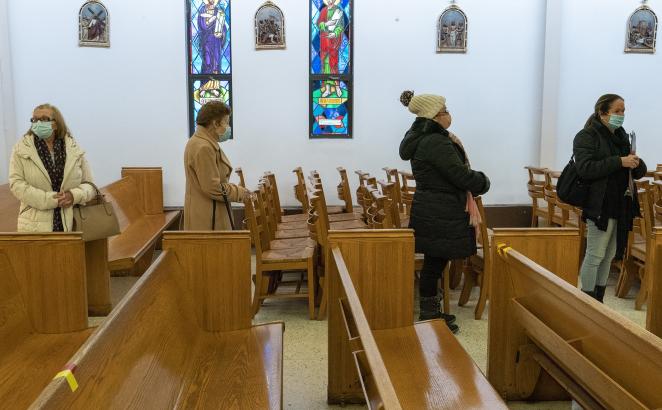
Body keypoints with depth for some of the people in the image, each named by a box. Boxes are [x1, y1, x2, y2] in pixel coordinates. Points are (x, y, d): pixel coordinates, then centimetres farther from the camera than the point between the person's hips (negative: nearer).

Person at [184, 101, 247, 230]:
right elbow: (213, 188, -21)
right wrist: (240, 193, -10)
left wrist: (236, 189, 9)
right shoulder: (204, 148, -20)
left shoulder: (205, 143, 13)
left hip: (210, 214, 10)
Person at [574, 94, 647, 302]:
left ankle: (599, 301, 21)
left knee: (609, 255, 12)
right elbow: (585, 169, -21)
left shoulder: (621, 136, 15)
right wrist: (619, 162, -23)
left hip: (621, 206, 7)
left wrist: (637, 164, -6)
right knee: (595, 255, -4)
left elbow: (639, 171, 18)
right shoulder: (587, 136, -7)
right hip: (601, 206, -7)